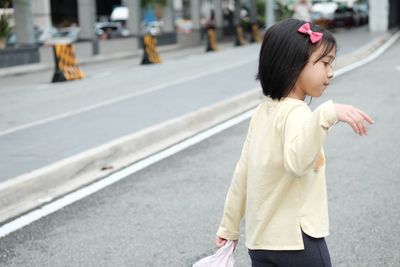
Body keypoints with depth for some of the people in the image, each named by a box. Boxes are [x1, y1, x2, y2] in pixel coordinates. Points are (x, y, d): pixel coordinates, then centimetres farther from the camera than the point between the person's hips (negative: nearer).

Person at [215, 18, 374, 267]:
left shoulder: (263, 111, 7)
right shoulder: (296, 112, -18)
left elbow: (242, 173, 12)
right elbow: (296, 162, -40)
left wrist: (229, 227, 19)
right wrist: (327, 114, -48)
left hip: (260, 240, 8)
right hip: (296, 240, -8)